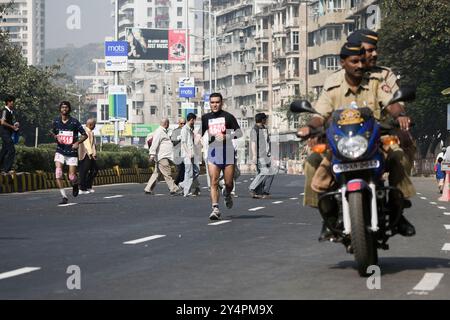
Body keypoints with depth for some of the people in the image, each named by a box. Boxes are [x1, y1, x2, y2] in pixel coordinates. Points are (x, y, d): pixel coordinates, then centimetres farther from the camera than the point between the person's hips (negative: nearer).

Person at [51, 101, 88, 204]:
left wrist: (77, 143, -17)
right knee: (58, 172, -19)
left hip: (72, 152, -2)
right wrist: (56, 137, -4)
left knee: (72, 177, -3)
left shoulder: (74, 122, -7)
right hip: (60, 151, 2)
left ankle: (75, 185, 35)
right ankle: (64, 197, -13)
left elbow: (84, 135, 0)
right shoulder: (56, 121, 1)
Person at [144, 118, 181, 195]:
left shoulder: (164, 132, 22)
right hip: (161, 157, -11)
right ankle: (173, 189, -12)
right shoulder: (159, 132, -11)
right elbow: (154, 143, -18)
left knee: (156, 173, 10)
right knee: (167, 173, -10)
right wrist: (152, 154, -24)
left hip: (165, 156, 11)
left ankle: (148, 189, 12)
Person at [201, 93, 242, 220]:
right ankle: (215, 209, -13)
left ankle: (227, 194, 37)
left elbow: (239, 132, -4)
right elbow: (200, 134, 18)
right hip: (213, 153, 1)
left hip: (227, 152, -1)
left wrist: (226, 136, -18)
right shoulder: (206, 118, 9)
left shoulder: (228, 116, 0)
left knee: (229, 183, 2)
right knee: (214, 182, -11)